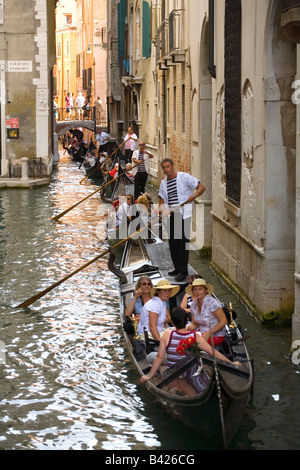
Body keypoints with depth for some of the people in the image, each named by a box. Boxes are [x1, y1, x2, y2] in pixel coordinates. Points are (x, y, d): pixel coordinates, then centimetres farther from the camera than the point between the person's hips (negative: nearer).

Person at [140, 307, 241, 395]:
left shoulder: (167, 335, -16)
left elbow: (160, 357, -11)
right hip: (190, 377, 2)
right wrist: (231, 363, 6)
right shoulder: (196, 337, -12)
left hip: (171, 377, -1)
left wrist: (149, 375, 0)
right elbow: (214, 353, -7)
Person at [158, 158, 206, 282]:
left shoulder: (184, 177, -3)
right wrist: (165, 210, -6)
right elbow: (162, 201, 16)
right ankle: (177, 268, 20)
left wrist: (193, 196, -22)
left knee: (183, 242, -8)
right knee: (172, 243, 8)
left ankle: (182, 271, -6)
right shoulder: (163, 183, 15)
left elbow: (201, 187, -4)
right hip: (171, 216, 6)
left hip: (184, 215, -6)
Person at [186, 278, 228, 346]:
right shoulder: (194, 304, 4)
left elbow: (224, 321, -16)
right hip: (201, 332, 7)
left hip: (216, 336, -7)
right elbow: (194, 324, 12)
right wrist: (185, 328, -11)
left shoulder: (212, 303, -17)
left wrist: (209, 333, -20)